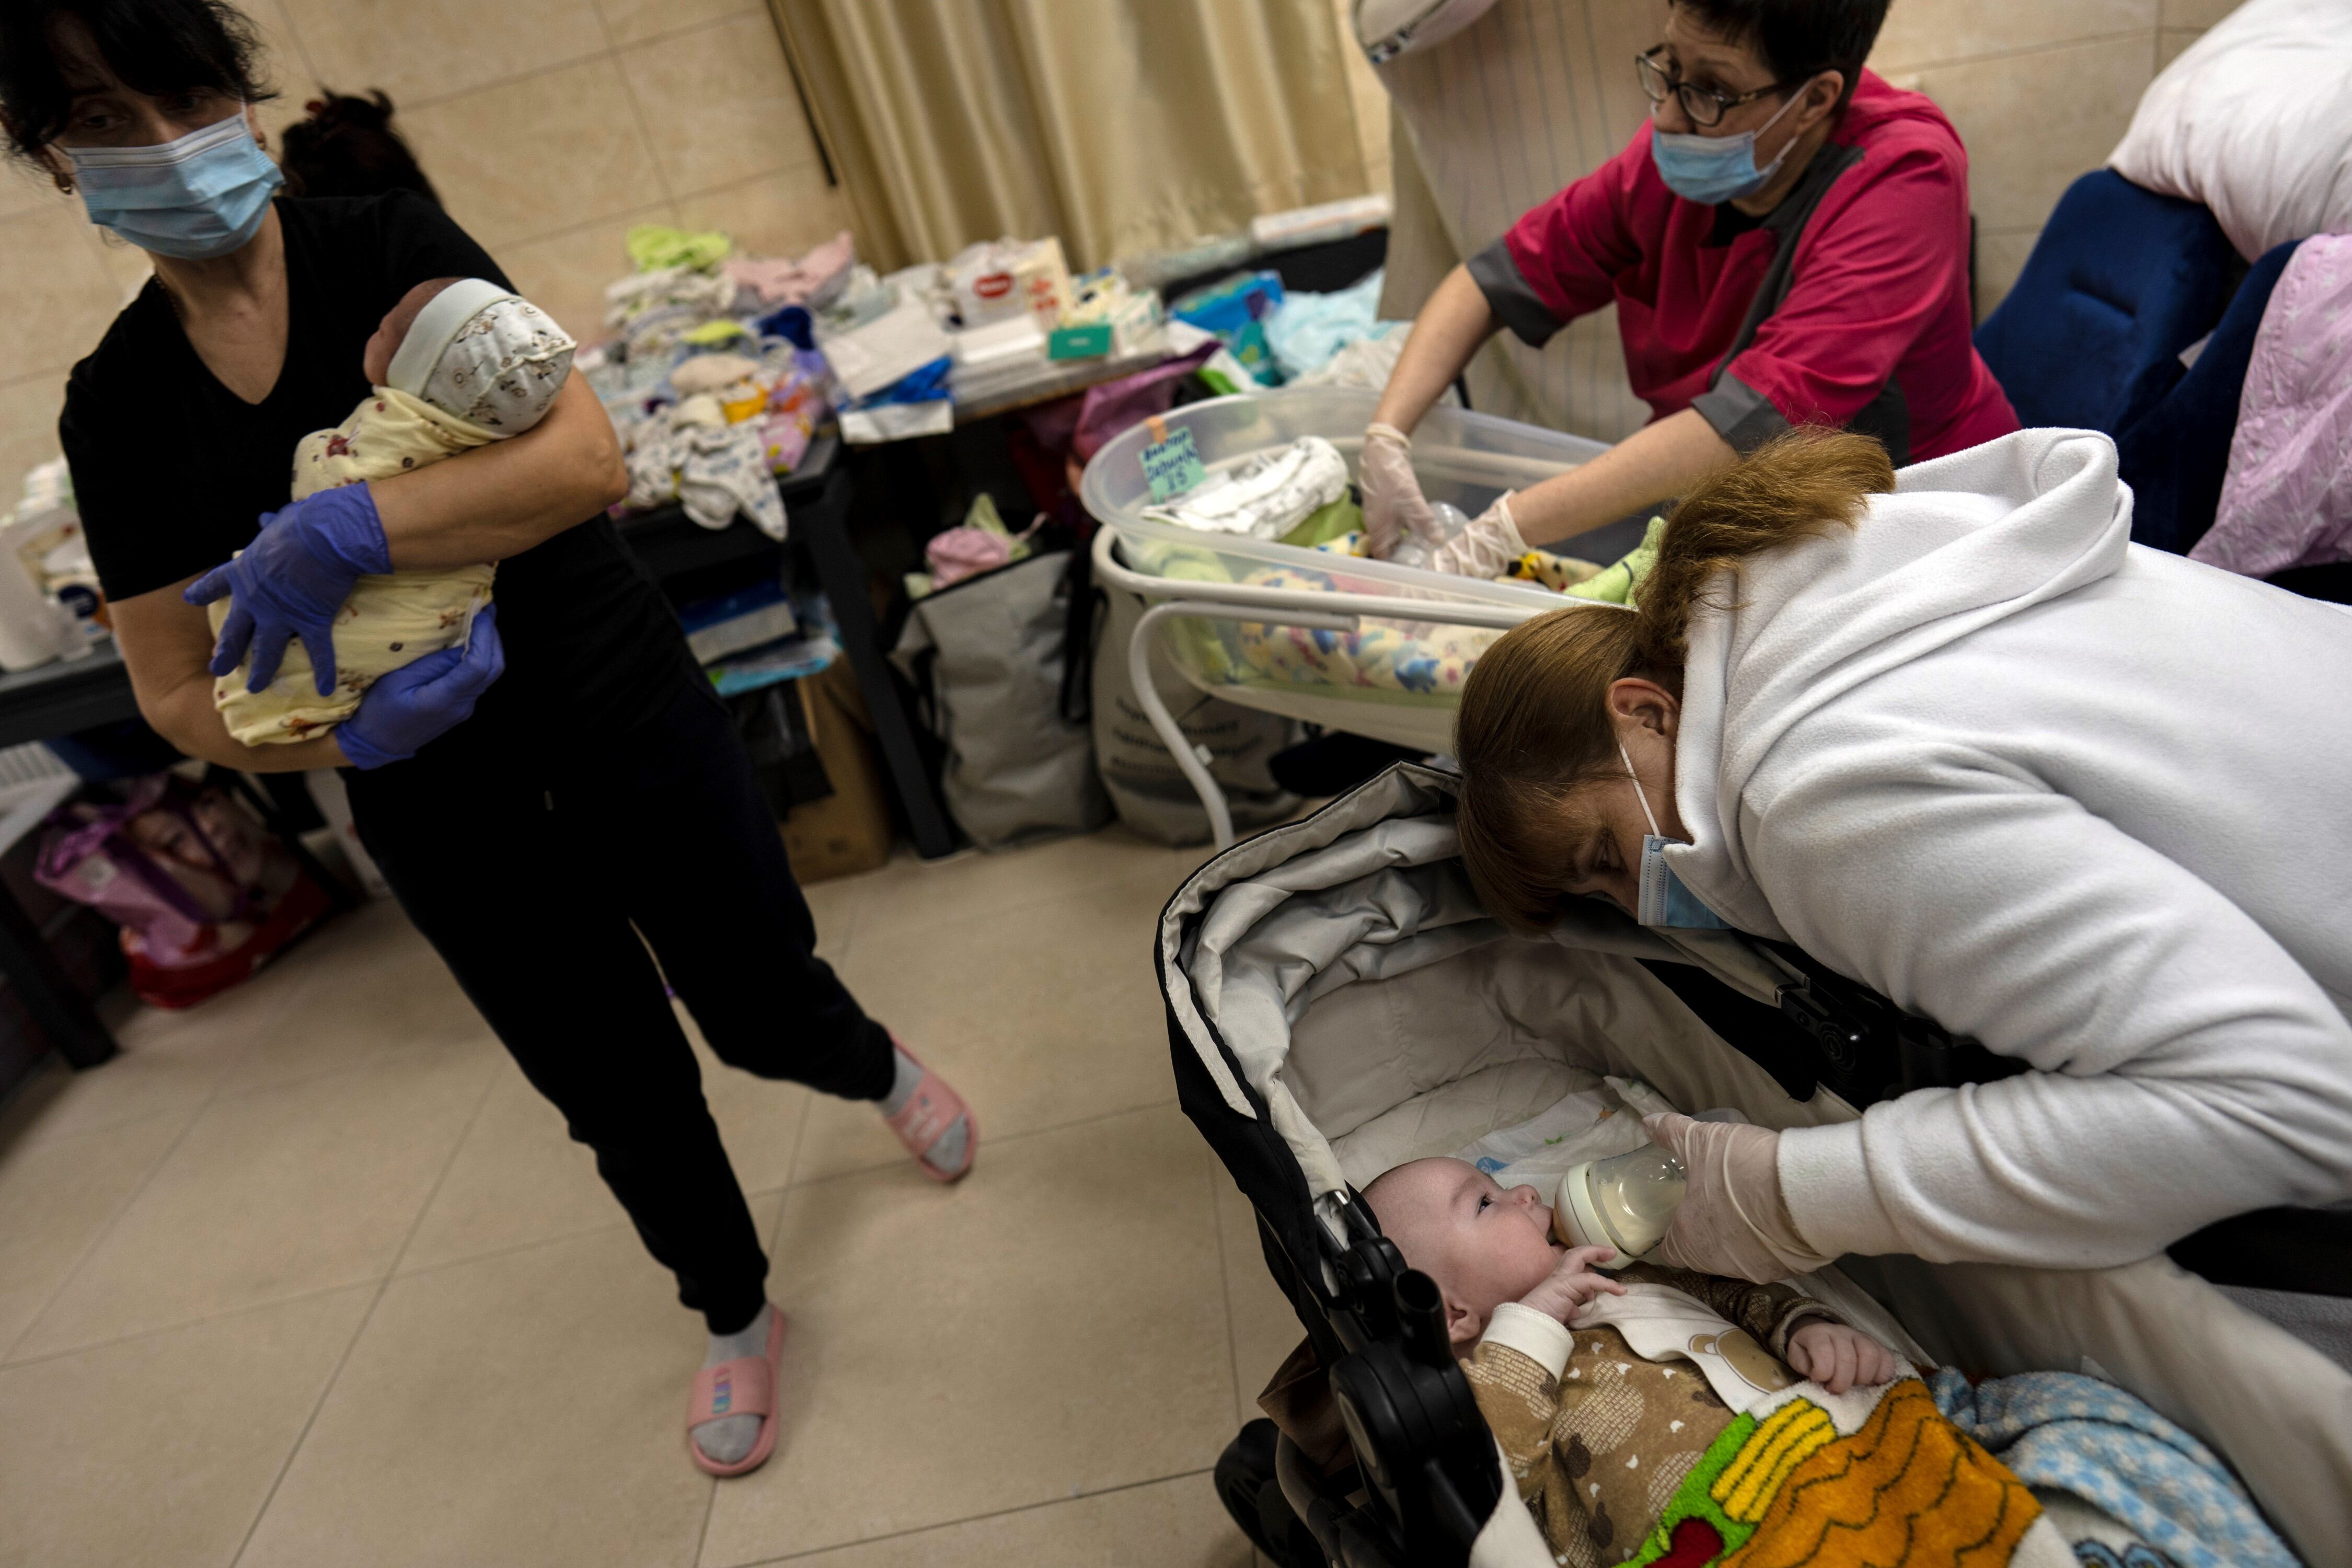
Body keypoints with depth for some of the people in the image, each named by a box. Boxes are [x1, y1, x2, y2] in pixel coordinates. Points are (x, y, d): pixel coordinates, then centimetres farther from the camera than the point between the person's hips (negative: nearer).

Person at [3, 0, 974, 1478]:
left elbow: (591, 457, -24)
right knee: (619, 1093, 13)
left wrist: (339, 533, -34)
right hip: (436, 799, 3)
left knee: (762, 1013, 7)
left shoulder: (393, 249, -9)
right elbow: (178, 695, 0)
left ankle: (882, 1064, 46)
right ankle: (738, 1318, 41)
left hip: (624, 716, -2)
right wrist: (339, 733, -20)